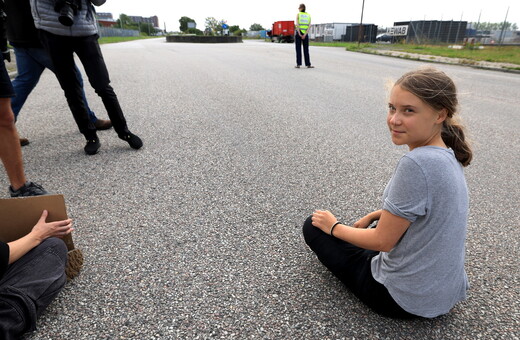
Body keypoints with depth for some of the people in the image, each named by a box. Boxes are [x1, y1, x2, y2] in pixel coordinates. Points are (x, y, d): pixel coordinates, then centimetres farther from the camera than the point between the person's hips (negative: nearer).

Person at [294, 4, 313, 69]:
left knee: (298, 49, 2)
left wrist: (299, 34, -15)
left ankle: (298, 64, -1)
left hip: (298, 33, -2)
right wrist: (305, 35, -10)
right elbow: (309, 26, -4)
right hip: (305, 34, 2)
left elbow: (297, 24, -14)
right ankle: (308, 64, 4)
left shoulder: (298, 14, -1)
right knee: (306, 50, 6)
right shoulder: (308, 15, 8)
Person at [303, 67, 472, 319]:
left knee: (314, 227, 4)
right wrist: (372, 216, 13)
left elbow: (382, 241, -23)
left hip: (406, 299, -8)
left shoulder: (417, 164, -31)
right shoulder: (449, 156, -3)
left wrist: (334, 227, -7)